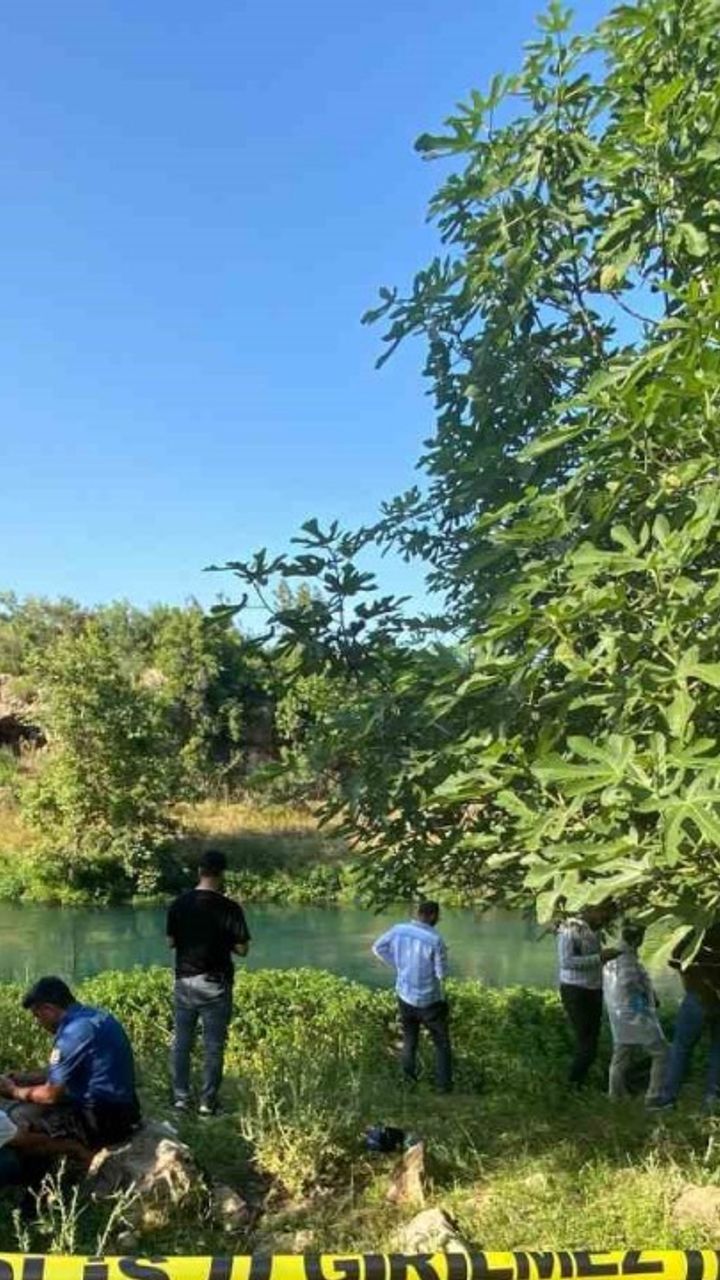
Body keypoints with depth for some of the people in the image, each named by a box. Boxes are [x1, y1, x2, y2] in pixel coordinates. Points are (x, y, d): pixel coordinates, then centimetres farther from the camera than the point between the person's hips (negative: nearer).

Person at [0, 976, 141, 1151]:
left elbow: (51, 1094, -12)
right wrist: (17, 1080, 15)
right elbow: (58, 1075, 18)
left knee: (18, 1116, -6)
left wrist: (15, 1091, 5)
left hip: (102, 1120, -10)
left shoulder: (74, 1032, -19)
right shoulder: (95, 1017, 9)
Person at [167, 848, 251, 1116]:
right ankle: (207, 1102, 10)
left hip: (184, 980, 3)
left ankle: (180, 1098, 17)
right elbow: (242, 949, -10)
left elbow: (171, 941, 4)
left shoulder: (179, 903, -4)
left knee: (182, 1043, 13)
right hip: (215, 983, -3)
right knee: (213, 1046, 6)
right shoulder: (229, 908, -14)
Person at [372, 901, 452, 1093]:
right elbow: (442, 974, -17)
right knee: (442, 1043, 15)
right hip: (429, 1000, -5)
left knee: (409, 1039, 26)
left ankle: (409, 1080, 30)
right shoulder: (435, 940, -25)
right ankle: (444, 1085, 17)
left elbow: (377, 948, 5)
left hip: (405, 995, 5)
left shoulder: (398, 930, -9)